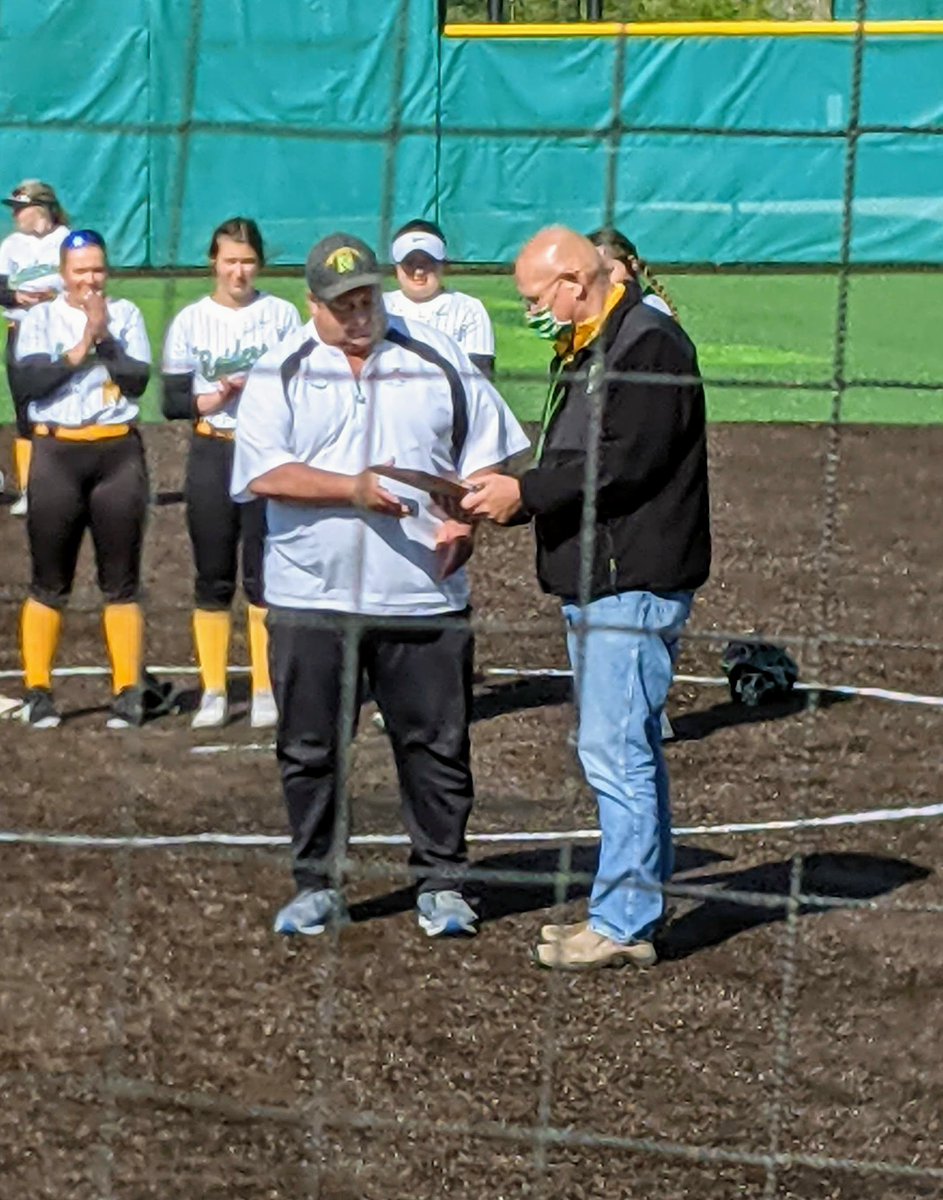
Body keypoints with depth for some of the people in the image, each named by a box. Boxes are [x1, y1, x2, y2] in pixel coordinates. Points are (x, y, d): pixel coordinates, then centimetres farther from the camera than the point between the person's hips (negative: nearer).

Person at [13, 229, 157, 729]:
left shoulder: (125, 315, 7)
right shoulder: (40, 319, 4)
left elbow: (138, 379, -5)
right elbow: (31, 381, -11)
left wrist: (104, 337, -14)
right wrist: (81, 346, -14)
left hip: (118, 453, 1)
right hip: (56, 454, -1)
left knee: (121, 578, 4)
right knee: (49, 579, 3)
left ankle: (128, 691, 9)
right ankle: (38, 690, 8)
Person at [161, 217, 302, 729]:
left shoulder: (281, 314, 3)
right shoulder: (190, 321, 4)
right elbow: (172, 401, 1)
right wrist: (214, 398, -16)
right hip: (211, 455, 1)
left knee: (265, 576, -1)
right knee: (212, 577, 4)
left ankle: (266, 691, 6)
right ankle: (213, 692, 11)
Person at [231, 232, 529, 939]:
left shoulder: (438, 360, 7)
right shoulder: (279, 374, 1)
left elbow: (487, 453, 9)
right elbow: (263, 474, -10)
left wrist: (465, 520, -8)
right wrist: (353, 491, -20)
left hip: (424, 595, 1)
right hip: (311, 599, 0)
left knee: (436, 744, 4)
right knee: (310, 749, 6)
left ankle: (441, 885, 16)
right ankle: (318, 886, 18)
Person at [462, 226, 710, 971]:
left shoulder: (649, 345, -14)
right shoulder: (583, 353, 18)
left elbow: (624, 463, -21)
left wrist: (526, 492, -16)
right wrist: (502, 497, 3)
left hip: (635, 584, -11)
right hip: (592, 584, 11)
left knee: (616, 752, -10)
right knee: (628, 751, 15)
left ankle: (622, 926, -5)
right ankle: (638, 907, 23)